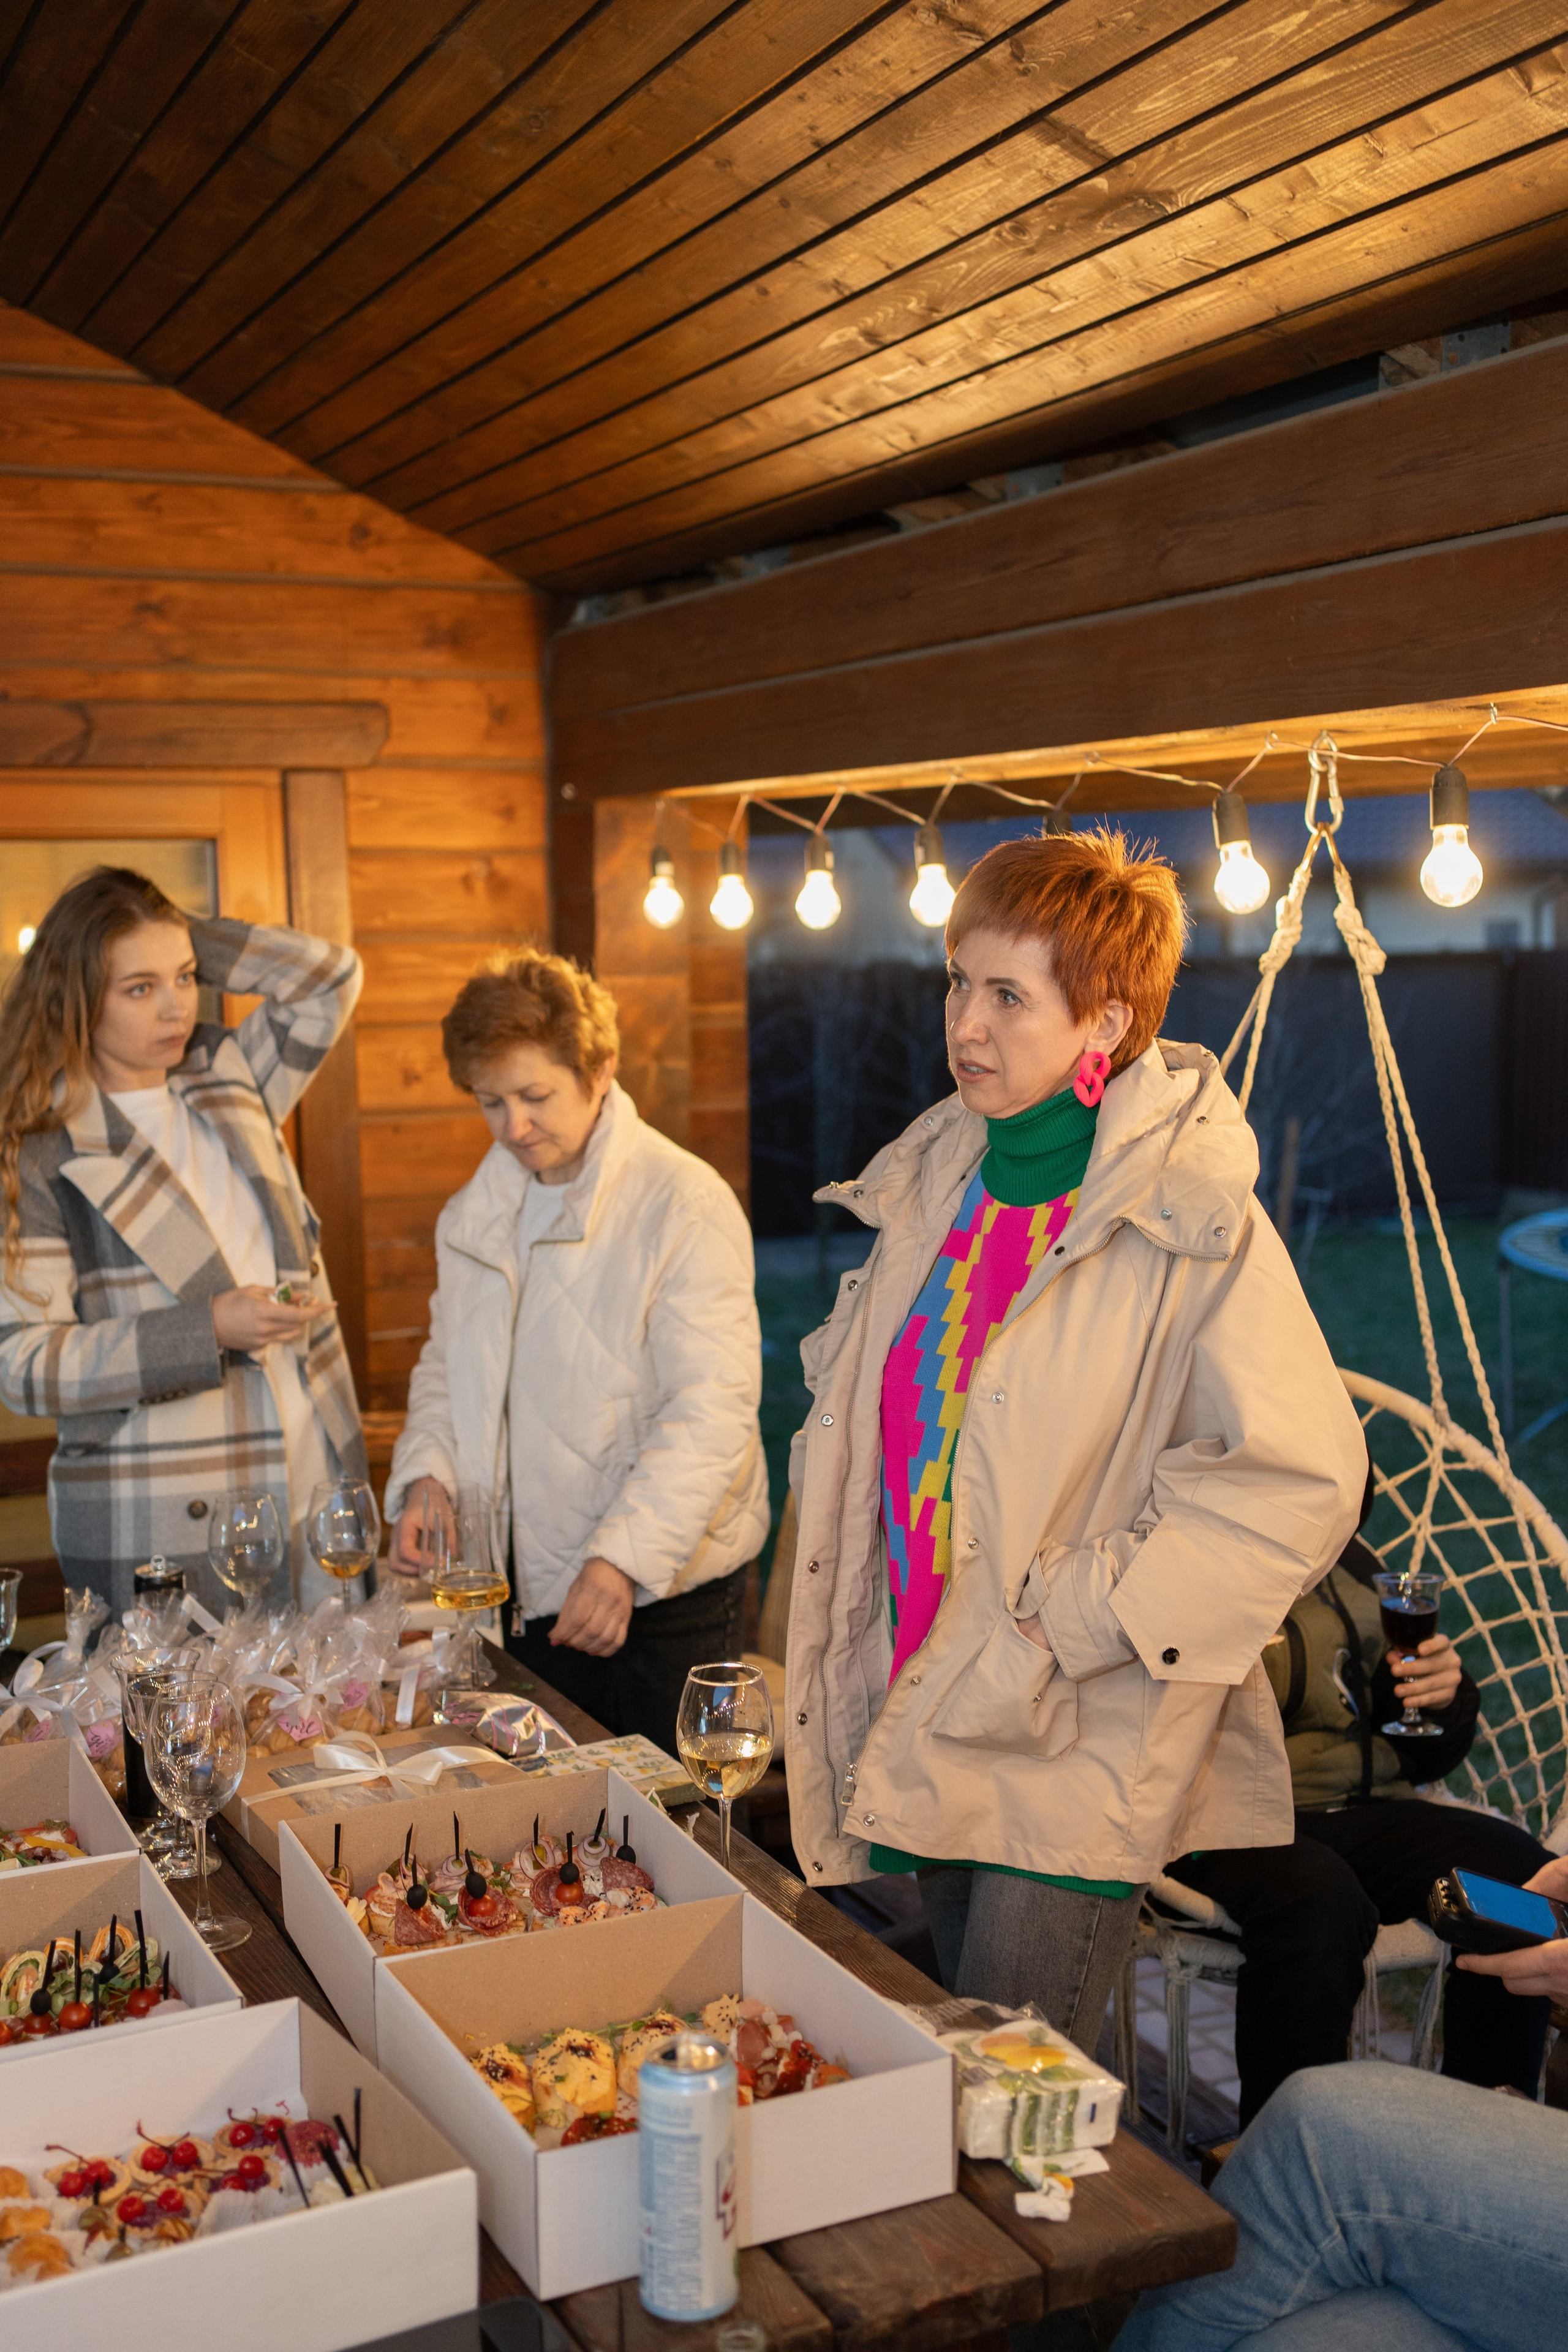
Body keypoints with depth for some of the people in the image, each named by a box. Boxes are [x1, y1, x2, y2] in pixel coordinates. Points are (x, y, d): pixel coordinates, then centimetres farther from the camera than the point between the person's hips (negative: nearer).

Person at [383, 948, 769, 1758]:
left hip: (661, 1598, -6)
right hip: (526, 1596, 6)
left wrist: (625, 1557, -27)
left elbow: (711, 1411, -19)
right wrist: (427, 1474, 1)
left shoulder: (685, 1204, -12)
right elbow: (448, 1365, 21)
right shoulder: (474, 1216, 11)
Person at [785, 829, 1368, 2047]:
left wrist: (1076, 1625, -18)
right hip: (931, 1718, 7)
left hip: (1077, 1751, -7)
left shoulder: (1192, 1225, -16)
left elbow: (1300, 1483, -19)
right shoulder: (935, 1184, 6)